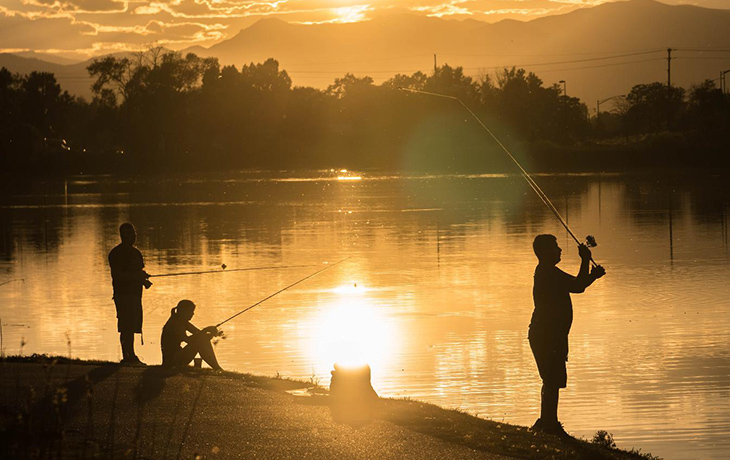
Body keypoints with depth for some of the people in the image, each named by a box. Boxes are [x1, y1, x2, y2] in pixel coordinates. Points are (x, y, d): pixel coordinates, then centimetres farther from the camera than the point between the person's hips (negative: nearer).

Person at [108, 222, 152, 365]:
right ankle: (129, 356, -11)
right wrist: (137, 276, -20)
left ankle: (129, 356, 10)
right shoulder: (116, 253, -7)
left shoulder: (136, 253, 19)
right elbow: (116, 274, -15)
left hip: (135, 293, 8)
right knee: (127, 327, -11)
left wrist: (144, 280, 4)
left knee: (132, 326, 7)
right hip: (123, 293, -8)